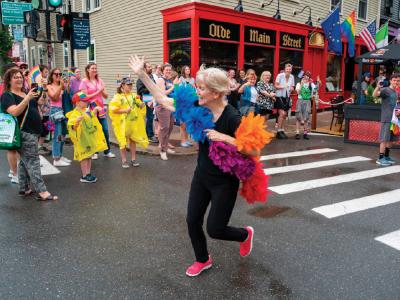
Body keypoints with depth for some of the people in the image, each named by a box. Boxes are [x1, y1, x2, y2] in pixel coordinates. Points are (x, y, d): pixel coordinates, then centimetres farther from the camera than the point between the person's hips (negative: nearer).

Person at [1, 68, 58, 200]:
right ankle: (42, 192, -11)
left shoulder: (25, 93, 17)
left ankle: (24, 188, 23)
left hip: (32, 132, 9)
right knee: (33, 162, -11)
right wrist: (27, 99, -30)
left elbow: (39, 102, 25)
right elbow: (15, 112, -25)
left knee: (25, 162, 15)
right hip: (23, 134, -9)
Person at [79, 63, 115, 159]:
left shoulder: (99, 80, 10)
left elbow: (106, 96, 10)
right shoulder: (84, 81, -2)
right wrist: (97, 92, -11)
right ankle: (94, 152, 14)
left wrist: (102, 91, -11)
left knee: (105, 130, 3)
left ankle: (107, 151, 13)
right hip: (91, 109, -4)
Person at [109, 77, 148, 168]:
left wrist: (140, 102, -8)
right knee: (123, 142, 3)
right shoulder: (118, 96, -4)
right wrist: (125, 110, -17)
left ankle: (133, 159, 20)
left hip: (134, 122, 4)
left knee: (133, 140, 10)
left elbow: (141, 107, 13)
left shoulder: (134, 96, 9)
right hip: (123, 123, -4)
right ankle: (124, 161, 12)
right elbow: (113, 109, -10)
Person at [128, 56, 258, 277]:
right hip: (202, 176, 6)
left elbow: (254, 151, -26)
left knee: (214, 229, 2)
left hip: (225, 182, -6)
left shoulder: (232, 118, -23)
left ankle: (245, 234, 36)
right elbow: (162, 99, -1)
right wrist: (141, 74, -3)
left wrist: (225, 138, -33)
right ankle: (202, 260, 39)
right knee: (192, 221, 12)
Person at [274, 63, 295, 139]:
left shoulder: (292, 77, 6)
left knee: (285, 114, 8)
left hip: (287, 97, 6)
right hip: (280, 96, -5)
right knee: (282, 114, -14)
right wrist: (283, 87, -25)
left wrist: (292, 89, -9)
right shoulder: (280, 75, -9)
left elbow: (292, 87, 13)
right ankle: (279, 131, -6)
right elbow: (276, 86, -8)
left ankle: (282, 131, 17)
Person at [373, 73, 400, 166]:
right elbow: (375, 95, -28)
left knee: (391, 139, 13)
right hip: (386, 119, -8)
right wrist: (378, 87, -45)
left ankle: (387, 156, 24)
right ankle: (380, 158, -2)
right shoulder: (385, 90, -8)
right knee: (384, 139, -7)